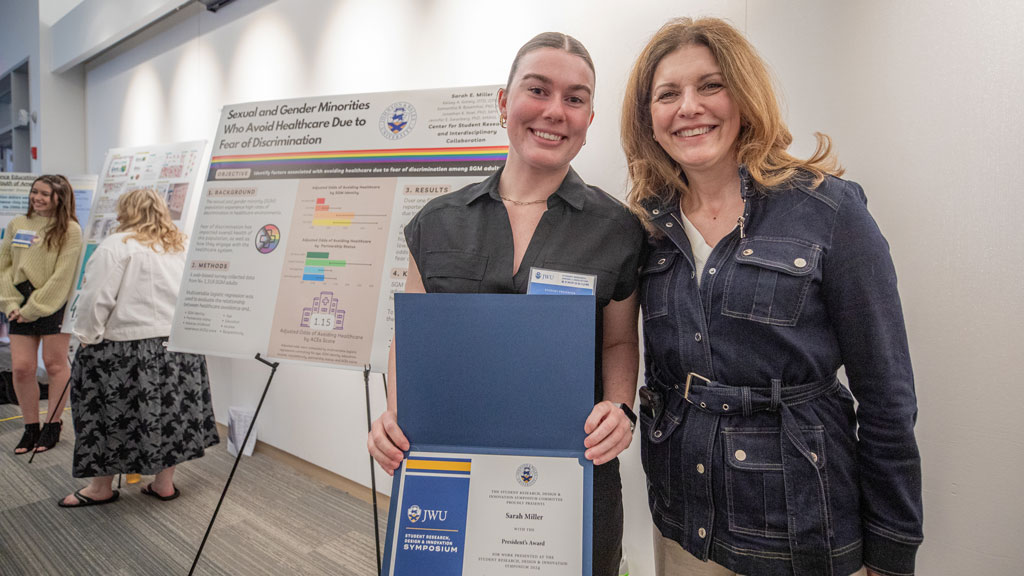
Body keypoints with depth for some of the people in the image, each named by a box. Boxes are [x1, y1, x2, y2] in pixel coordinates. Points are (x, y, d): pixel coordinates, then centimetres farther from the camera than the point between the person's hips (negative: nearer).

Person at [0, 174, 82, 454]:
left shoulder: (70, 230, -7)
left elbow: (62, 276, -11)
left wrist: (34, 309, -12)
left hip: (54, 305, -4)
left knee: (55, 363, 4)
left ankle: (52, 425, 18)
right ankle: (31, 428, 18)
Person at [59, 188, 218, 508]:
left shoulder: (117, 245, -9)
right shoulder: (182, 246, 9)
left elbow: (97, 298, -14)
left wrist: (87, 337, -3)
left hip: (128, 349, -6)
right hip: (179, 344, 6)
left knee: (113, 414, 9)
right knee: (169, 411, 13)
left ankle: (101, 488, 23)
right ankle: (164, 483, 24)